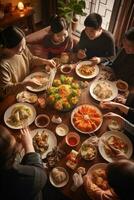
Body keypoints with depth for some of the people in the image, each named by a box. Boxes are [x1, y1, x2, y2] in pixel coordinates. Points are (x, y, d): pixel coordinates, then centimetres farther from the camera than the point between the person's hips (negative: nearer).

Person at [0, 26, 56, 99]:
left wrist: (45, 61, -6)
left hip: (28, 85, 6)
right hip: (14, 94, -6)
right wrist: (26, 83, -36)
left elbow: (31, 59, 9)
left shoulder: (21, 48, -13)